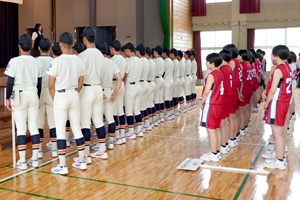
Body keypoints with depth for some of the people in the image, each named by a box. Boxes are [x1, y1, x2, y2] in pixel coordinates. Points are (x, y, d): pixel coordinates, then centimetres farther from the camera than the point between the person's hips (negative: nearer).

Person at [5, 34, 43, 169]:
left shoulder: (14, 61, -8)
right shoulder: (37, 62, 4)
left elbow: (10, 83, -9)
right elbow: (39, 84, 9)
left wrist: (7, 98, 1)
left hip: (19, 96, -3)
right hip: (33, 95, 4)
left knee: (21, 128, 1)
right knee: (34, 127, 8)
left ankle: (22, 161, 4)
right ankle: (34, 159, 13)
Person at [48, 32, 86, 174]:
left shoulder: (57, 61, -12)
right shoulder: (79, 61, 3)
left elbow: (51, 86, -8)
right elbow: (80, 84, 10)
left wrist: (55, 99, 6)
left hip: (61, 96, -5)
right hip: (74, 96, 5)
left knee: (60, 131, 1)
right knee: (77, 128, 12)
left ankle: (63, 166, 5)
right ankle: (82, 161, 20)